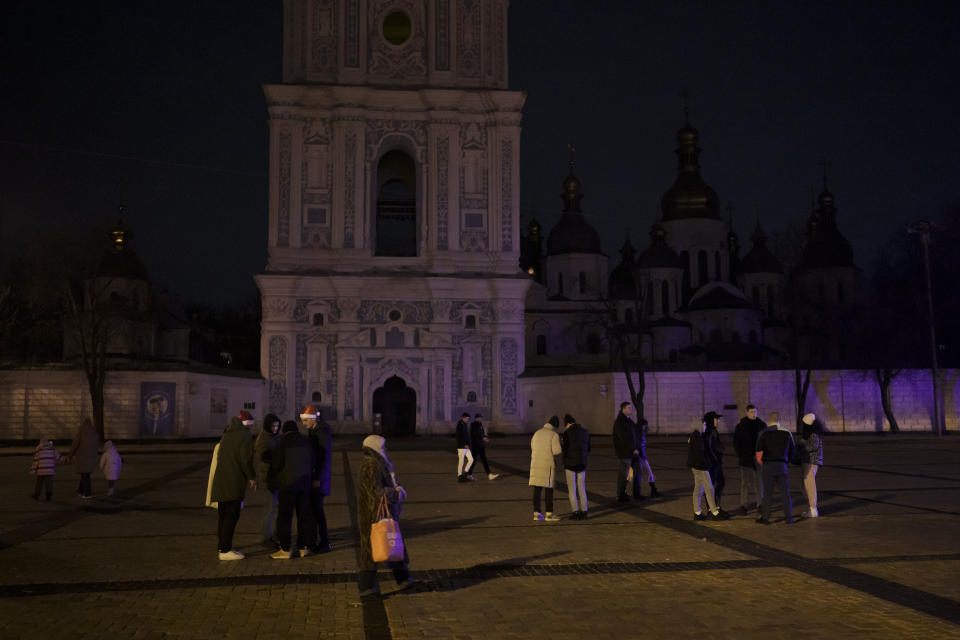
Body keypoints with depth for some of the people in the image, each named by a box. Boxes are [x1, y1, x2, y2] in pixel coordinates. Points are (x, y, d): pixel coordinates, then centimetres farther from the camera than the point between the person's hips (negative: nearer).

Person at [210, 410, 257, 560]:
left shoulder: (227, 435, 15)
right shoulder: (245, 436, -10)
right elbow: (246, 459, -16)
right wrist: (252, 477, -2)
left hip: (221, 479, 9)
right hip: (234, 481, -9)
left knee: (223, 514, 16)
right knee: (232, 515, -6)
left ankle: (222, 545, 27)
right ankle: (225, 551, -7)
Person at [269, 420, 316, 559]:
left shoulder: (282, 442, -11)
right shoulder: (306, 441, 5)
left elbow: (276, 464, -12)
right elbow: (313, 462, 9)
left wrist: (274, 475, 9)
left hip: (288, 483, -5)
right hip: (305, 481, 5)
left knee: (285, 516, 0)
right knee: (304, 515, 11)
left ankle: (285, 549, 0)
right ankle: (303, 547, 14)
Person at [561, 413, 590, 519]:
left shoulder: (566, 433, -12)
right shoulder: (585, 432, 4)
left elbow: (565, 449, -14)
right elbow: (588, 449, 10)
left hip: (570, 464, -4)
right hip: (582, 464, 5)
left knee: (571, 489, 4)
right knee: (582, 488, 12)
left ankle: (576, 513, 3)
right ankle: (584, 512, 10)